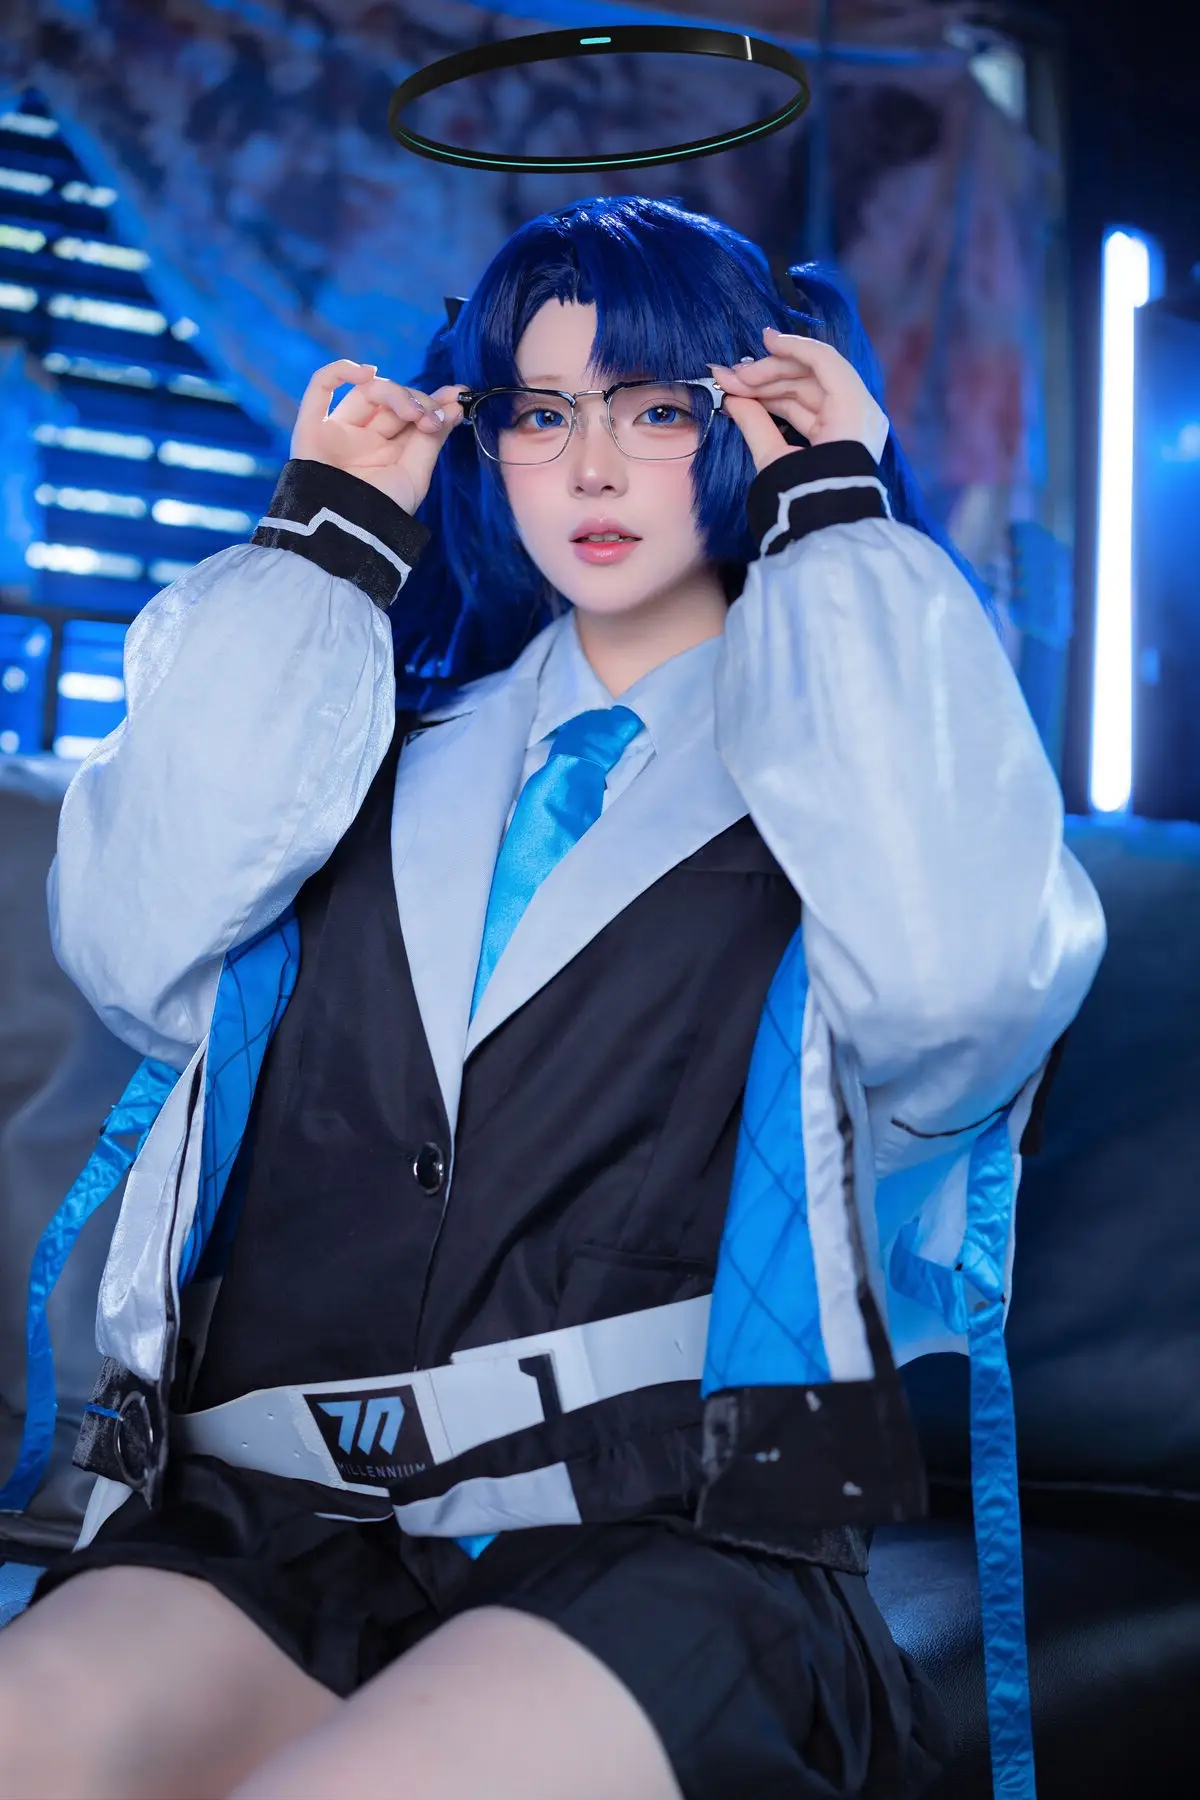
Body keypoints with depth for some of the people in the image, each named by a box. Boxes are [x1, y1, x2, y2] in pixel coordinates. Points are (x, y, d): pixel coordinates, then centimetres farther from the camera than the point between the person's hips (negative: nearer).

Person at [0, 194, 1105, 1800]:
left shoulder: (852, 741, 13)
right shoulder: (397, 731, 21)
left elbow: (959, 978, -11)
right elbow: (136, 951, 4)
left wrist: (843, 538, 0)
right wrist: (323, 543, 10)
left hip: (665, 1538, -3)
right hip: (271, 1534, 3)